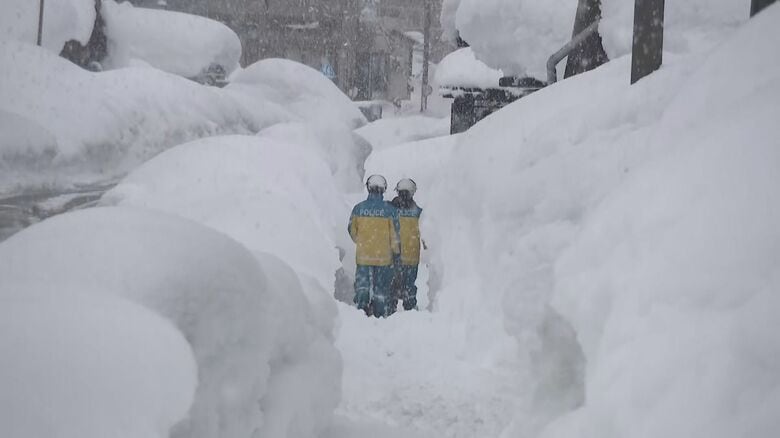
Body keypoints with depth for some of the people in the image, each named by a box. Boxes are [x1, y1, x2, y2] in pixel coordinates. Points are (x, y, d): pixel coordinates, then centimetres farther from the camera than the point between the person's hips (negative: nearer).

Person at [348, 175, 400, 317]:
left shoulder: (358, 208, -4)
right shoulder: (390, 210, -9)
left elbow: (352, 231, 7)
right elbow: (395, 233, -6)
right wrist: (396, 251, 6)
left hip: (363, 255, 1)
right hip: (383, 256, -1)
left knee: (362, 285, 10)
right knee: (382, 289, 10)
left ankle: (362, 306, -8)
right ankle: (381, 314, 14)